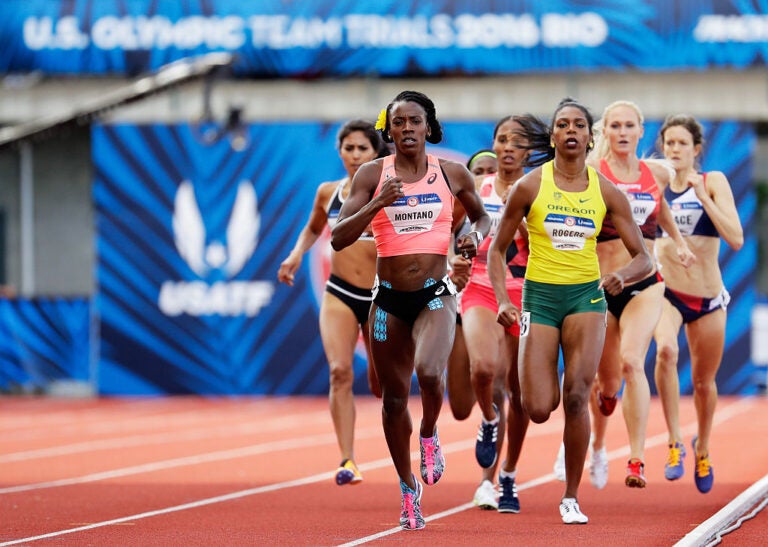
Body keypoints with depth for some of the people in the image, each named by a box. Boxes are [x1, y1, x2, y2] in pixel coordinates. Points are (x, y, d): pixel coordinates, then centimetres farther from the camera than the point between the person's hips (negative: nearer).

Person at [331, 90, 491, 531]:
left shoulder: (452, 174, 2)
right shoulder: (372, 175, -1)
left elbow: (483, 217, 20)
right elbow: (339, 238, -7)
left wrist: (477, 237, -3)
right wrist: (377, 204, -20)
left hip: (435, 294, -1)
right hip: (389, 298, 1)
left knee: (429, 371, -28)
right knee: (395, 397, 8)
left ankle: (430, 435, 5)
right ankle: (409, 491, 26)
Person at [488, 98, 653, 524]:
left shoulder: (607, 192, 1)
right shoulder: (530, 186, -3)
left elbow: (645, 259, 3)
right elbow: (498, 250, 4)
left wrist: (624, 276, -20)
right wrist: (503, 301, -10)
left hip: (587, 296, 1)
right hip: (540, 296, 0)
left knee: (576, 396, -17)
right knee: (539, 410, -10)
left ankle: (572, 497, -4)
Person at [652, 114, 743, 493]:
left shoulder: (713, 182, -7)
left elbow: (735, 239, -17)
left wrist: (703, 197, -23)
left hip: (708, 298, 0)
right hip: (666, 293, 0)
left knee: (704, 382, 13)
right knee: (665, 350, -32)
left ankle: (702, 448, 42)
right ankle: (675, 443, -22)